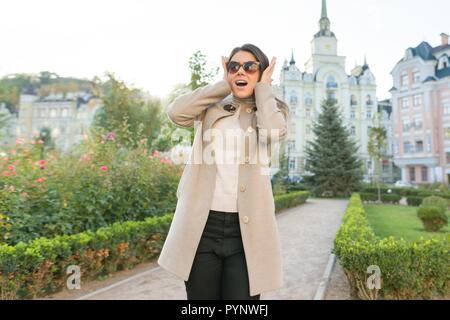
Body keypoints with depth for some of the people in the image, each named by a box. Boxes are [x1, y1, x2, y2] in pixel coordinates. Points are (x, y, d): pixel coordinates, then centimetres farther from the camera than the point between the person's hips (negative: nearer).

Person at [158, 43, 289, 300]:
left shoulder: (273, 110, 8)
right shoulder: (211, 109, 11)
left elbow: (274, 133, -15)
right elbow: (176, 112, -8)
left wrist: (263, 88, 0)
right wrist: (223, 85, 1)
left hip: (246, 229, -1)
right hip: (202, 226, 2)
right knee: (201, 296, 14)